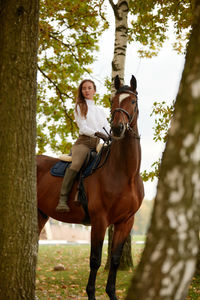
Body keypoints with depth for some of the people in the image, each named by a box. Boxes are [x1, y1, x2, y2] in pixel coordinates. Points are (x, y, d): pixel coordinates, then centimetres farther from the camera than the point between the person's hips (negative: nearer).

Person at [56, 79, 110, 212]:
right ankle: (63, 199, -39)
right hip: (84, 142, -5)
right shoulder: (79, 107, 10)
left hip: (99, 143, 5)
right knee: (76, 164, -32)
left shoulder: (101, 110, 23)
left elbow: (107, 128, 15)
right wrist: (97, 133, -21)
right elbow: (83, 127, -3)